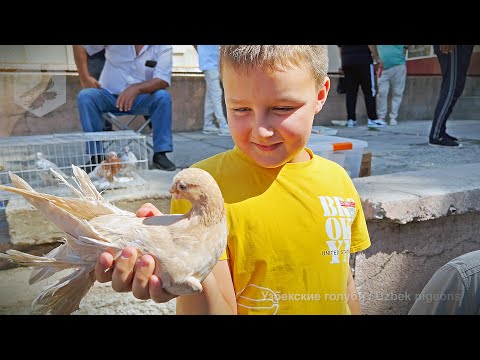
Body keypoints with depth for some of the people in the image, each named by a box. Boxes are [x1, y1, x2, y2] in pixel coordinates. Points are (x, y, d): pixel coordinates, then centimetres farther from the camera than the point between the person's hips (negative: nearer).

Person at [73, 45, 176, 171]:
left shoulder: (164, 47, -7)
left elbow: (163, 80, -19)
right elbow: (80, 46, 2)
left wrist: (136, 88, -37)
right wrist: (85, 77, -10)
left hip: (141, 97, -1)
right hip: (109, 94, 1)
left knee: (163, 97, -29)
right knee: (85, 96, -27)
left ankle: (160, 154, -23)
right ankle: (96, 156, -23)